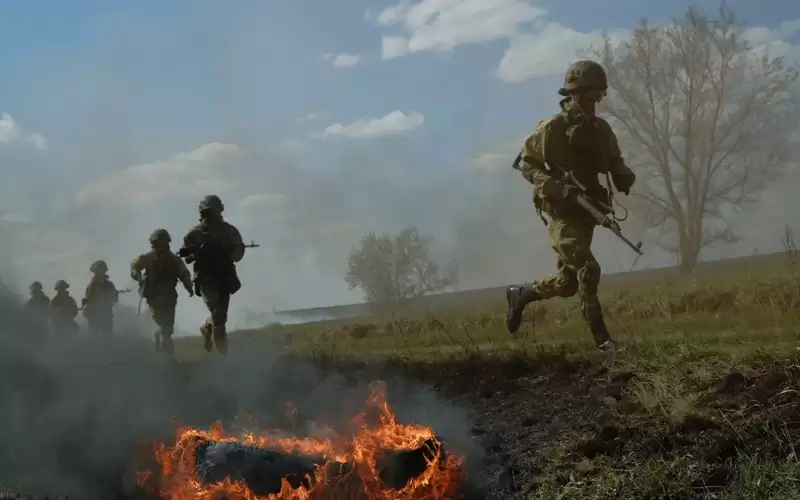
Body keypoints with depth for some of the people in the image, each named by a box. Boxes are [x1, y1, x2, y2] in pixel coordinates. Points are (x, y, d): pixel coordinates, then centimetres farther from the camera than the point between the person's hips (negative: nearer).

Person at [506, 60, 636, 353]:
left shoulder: (601, 130, 7)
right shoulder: (551, 128, -10)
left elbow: (614, 163, 17)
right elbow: (526, 163, -7)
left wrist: (624, 177, -8)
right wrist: (554, 186, -23)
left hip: (586, 212, 7)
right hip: (561, 212, -6)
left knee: (569, 281, 12)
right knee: (587, 270, -19)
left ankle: (520, 294, 36)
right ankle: (601, 338, -12)